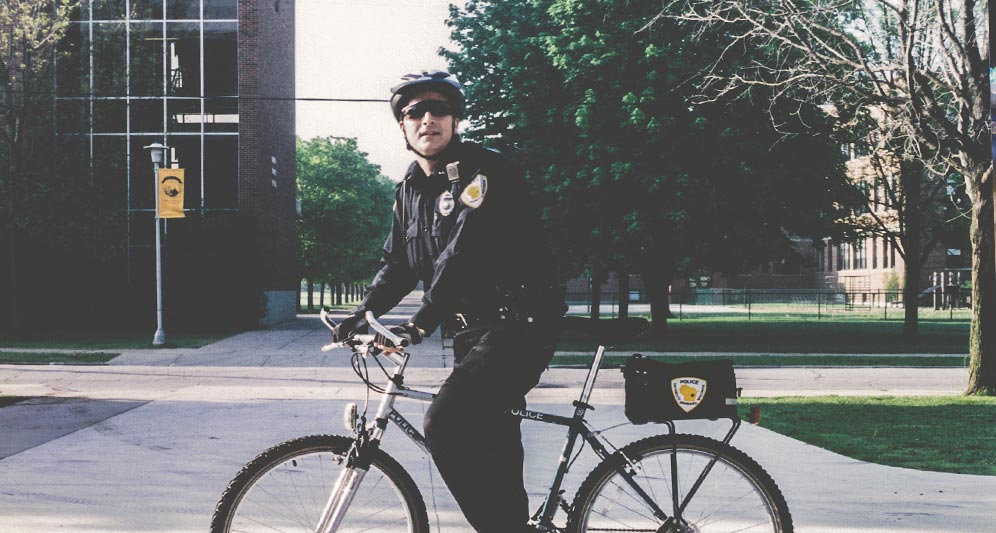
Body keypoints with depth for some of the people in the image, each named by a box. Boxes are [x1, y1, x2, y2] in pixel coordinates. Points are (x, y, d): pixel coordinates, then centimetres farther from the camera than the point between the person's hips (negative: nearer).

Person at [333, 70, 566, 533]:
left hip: (518, 324, -9)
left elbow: (465, 250, -24)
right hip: (471, 331, 9)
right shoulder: (411, 190, 14)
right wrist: (362, 313, 4)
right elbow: (398, 264, 20)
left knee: (445, 426, -22)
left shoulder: (482, 170, -12)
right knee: (490, 446, 12)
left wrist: (421, 322, -31)